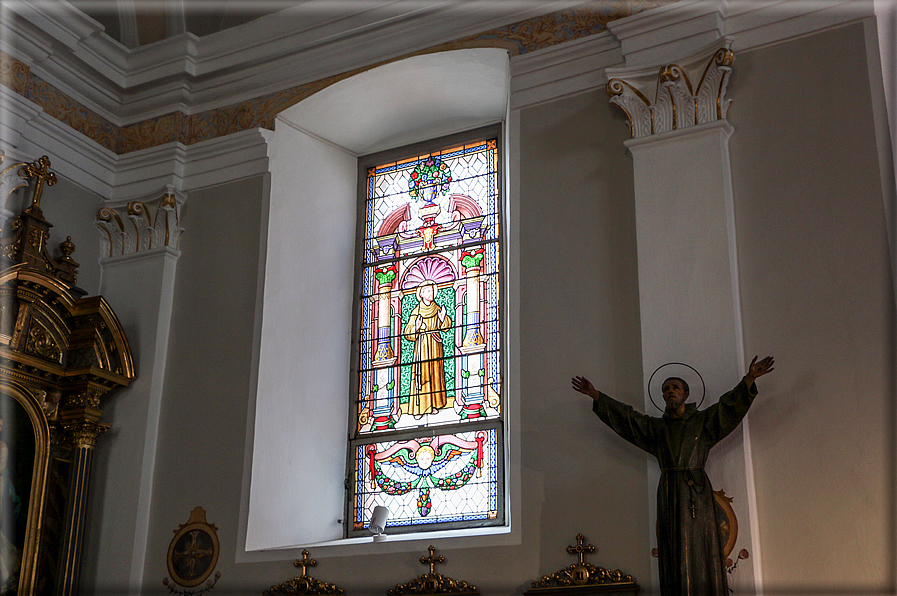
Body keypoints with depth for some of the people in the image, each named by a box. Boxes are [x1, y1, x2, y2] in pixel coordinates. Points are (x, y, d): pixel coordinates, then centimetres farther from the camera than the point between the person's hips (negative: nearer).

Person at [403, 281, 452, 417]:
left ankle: (434, 404, 13)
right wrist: (416, 327, -26)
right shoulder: (416, 311, -5)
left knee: (435, 374, 5)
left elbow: (446, 325, 9)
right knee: (421, 374, -6)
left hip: (435, 346, 4)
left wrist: (443, 318, -11)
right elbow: (408, 333, -6)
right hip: (421, 346, -4)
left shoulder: (437, 309, 6)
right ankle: (419, 408, -4)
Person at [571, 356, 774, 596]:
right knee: (674, 554, -3)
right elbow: (626, 416, 12)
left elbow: (729, 405, 2)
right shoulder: (656, 427, 15)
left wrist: (749, 379, -12)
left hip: (697, 491, -1)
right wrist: (595, 395, 5)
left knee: (701, 548, -6)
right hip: (669, 493, 2)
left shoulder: (703, 421, 11)